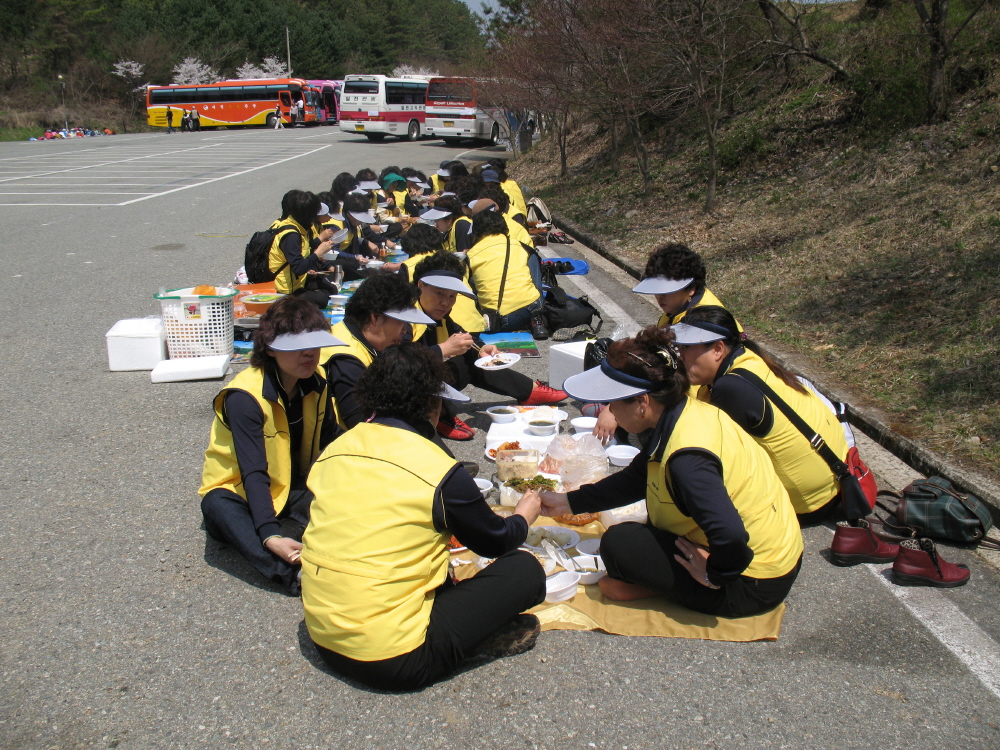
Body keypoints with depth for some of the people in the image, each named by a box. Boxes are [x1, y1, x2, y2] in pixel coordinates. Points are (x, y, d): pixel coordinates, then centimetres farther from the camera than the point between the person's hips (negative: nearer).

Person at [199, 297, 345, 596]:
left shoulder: (317, 382, -6)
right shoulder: (244, 397, -24)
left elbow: (331, 441, -2)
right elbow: (254, 473, -31)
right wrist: (269, 537, -44)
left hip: (294, 488, 5)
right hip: (241, 492, -5)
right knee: (218, 507, -39)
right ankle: (295, 574, -54)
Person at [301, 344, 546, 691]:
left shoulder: (333, 450, 1)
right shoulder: (441, 472, -15)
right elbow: (495, 541, 3)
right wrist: (524, 516, 25)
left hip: (322, 638, 7)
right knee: (525, 570, 1)